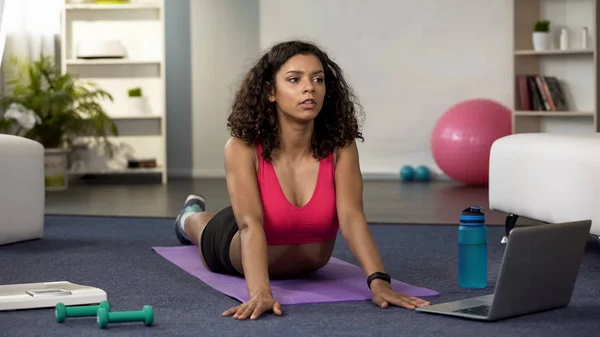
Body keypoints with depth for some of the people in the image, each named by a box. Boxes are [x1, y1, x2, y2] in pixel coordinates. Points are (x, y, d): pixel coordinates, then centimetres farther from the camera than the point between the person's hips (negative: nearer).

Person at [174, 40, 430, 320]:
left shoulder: (341, 146, -31)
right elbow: (250, 224, -48)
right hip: (246, 255, -2)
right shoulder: (243, 149, -37)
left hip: (307, 265, 2)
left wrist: (378, 281, -56)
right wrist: (260, 292, -64)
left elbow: (351, 216, -41)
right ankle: (191, 217, 65)